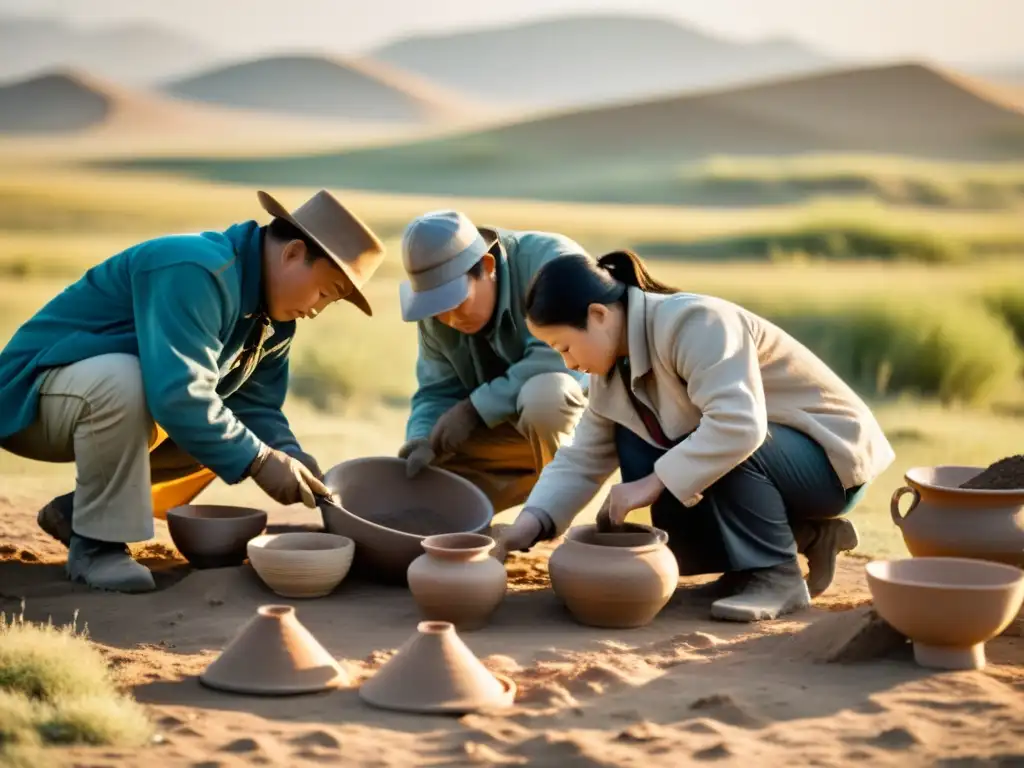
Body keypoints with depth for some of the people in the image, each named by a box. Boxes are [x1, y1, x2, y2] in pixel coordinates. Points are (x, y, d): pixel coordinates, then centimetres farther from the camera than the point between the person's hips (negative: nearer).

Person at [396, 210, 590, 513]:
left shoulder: (550, 261, -25)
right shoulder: (437, 313, -4)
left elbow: (560, 357, -34)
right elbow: (437, 392, -2)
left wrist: (476, 408, -29)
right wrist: (423, 441, -25)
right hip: (514, 429, 6)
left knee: (542, 393, -38)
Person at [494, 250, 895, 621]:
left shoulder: (693, 323, -27)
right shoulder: (614, 366, 0)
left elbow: (738, 425, -39)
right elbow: (581, 458, 0)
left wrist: (654, 482, -33)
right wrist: (530, 524, -14)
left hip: (832, 456, -9)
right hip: (756, 455, 9)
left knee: (724, 448, -34)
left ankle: (778, 574, -13)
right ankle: (803, 536, 4)